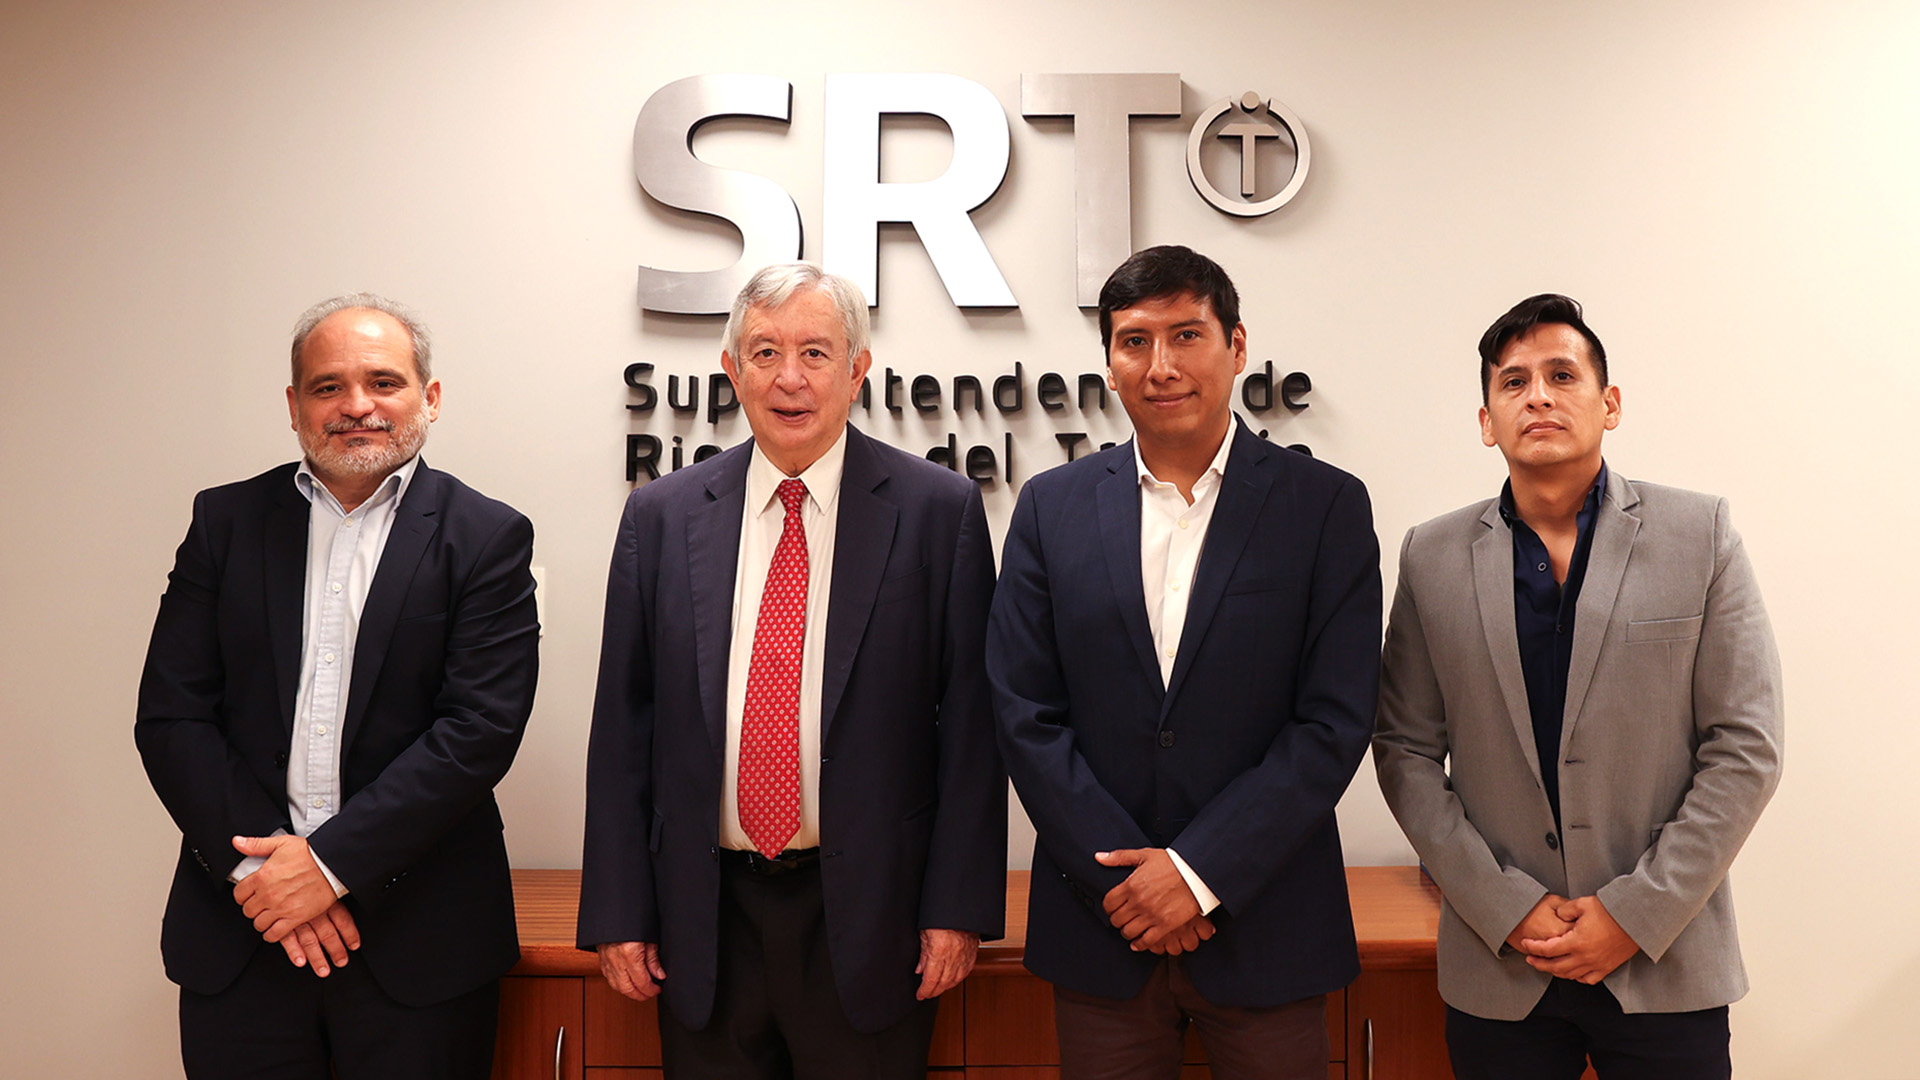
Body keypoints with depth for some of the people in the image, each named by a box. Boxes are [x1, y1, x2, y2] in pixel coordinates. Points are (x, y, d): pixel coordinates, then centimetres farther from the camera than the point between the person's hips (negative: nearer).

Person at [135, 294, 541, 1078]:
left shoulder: (487, 537, -3)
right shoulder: (225, 521, 6)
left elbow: (480, 729, -11)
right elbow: (170, 716, 2)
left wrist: (332, 861, -15)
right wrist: (253, 862, -10)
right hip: (240, 930, 2)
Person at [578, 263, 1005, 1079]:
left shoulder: (939, 510, -4)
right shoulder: (661, 516, 3)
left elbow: (970, 721, -5)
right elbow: (623, 726, 4)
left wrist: (960, 907, -7)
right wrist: (617, 912, 1)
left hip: (868, 917, -2)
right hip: (704, 917, 2)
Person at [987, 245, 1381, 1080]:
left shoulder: (1327, 505, -3)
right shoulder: (1053, 507, 3)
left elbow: (1336, 721, -8)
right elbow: (1024, 711, -1)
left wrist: (1201, 870, -13)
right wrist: (1118, 876, -9)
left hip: (1264, 925, -1)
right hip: (1099, 920, 2)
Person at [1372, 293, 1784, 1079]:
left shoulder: (1700, 535, -2)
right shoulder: (1432, 557, 0)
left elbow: (1745, 748, -3)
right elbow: (1405, 753, 0)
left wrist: (1634, 913, -9)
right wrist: (1508, 909, -8)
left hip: (1665, 968, 0)